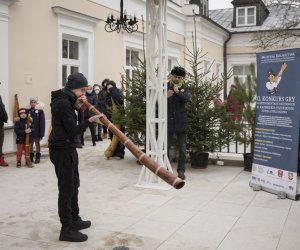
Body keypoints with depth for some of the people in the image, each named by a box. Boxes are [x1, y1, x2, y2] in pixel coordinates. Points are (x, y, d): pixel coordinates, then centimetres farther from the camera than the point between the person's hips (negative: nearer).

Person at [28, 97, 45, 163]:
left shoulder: (40, 111, -7)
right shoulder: (28, 111, 1)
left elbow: (42, 123, -9)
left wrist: (41, 133, -13)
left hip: (37, 132, -3)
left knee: (37, 144, 11)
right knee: (30, 144, 11)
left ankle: (38, 157, 21)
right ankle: (31, 157, 23)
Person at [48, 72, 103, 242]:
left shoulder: (66, 100, 12)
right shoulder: (63, 103, -19)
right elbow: (73, 131, -22)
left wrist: (77, 107, 1)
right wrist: (90, 121, -27)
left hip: (68, 148, 11)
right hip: (62, 150, -11)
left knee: (74, 184, 18)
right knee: (67, 188, -5)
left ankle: (75, 220, 31)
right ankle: (67, 229, 3)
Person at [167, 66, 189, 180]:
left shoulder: (184, 88, 5)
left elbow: (186, 99, -13)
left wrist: (178, 92, -31)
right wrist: (166, 96, -24)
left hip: (181, 122, 1)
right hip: (168, 121, -1)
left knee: (182, 148, 6)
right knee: (166, 147, 4)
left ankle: (181, 170, 16)